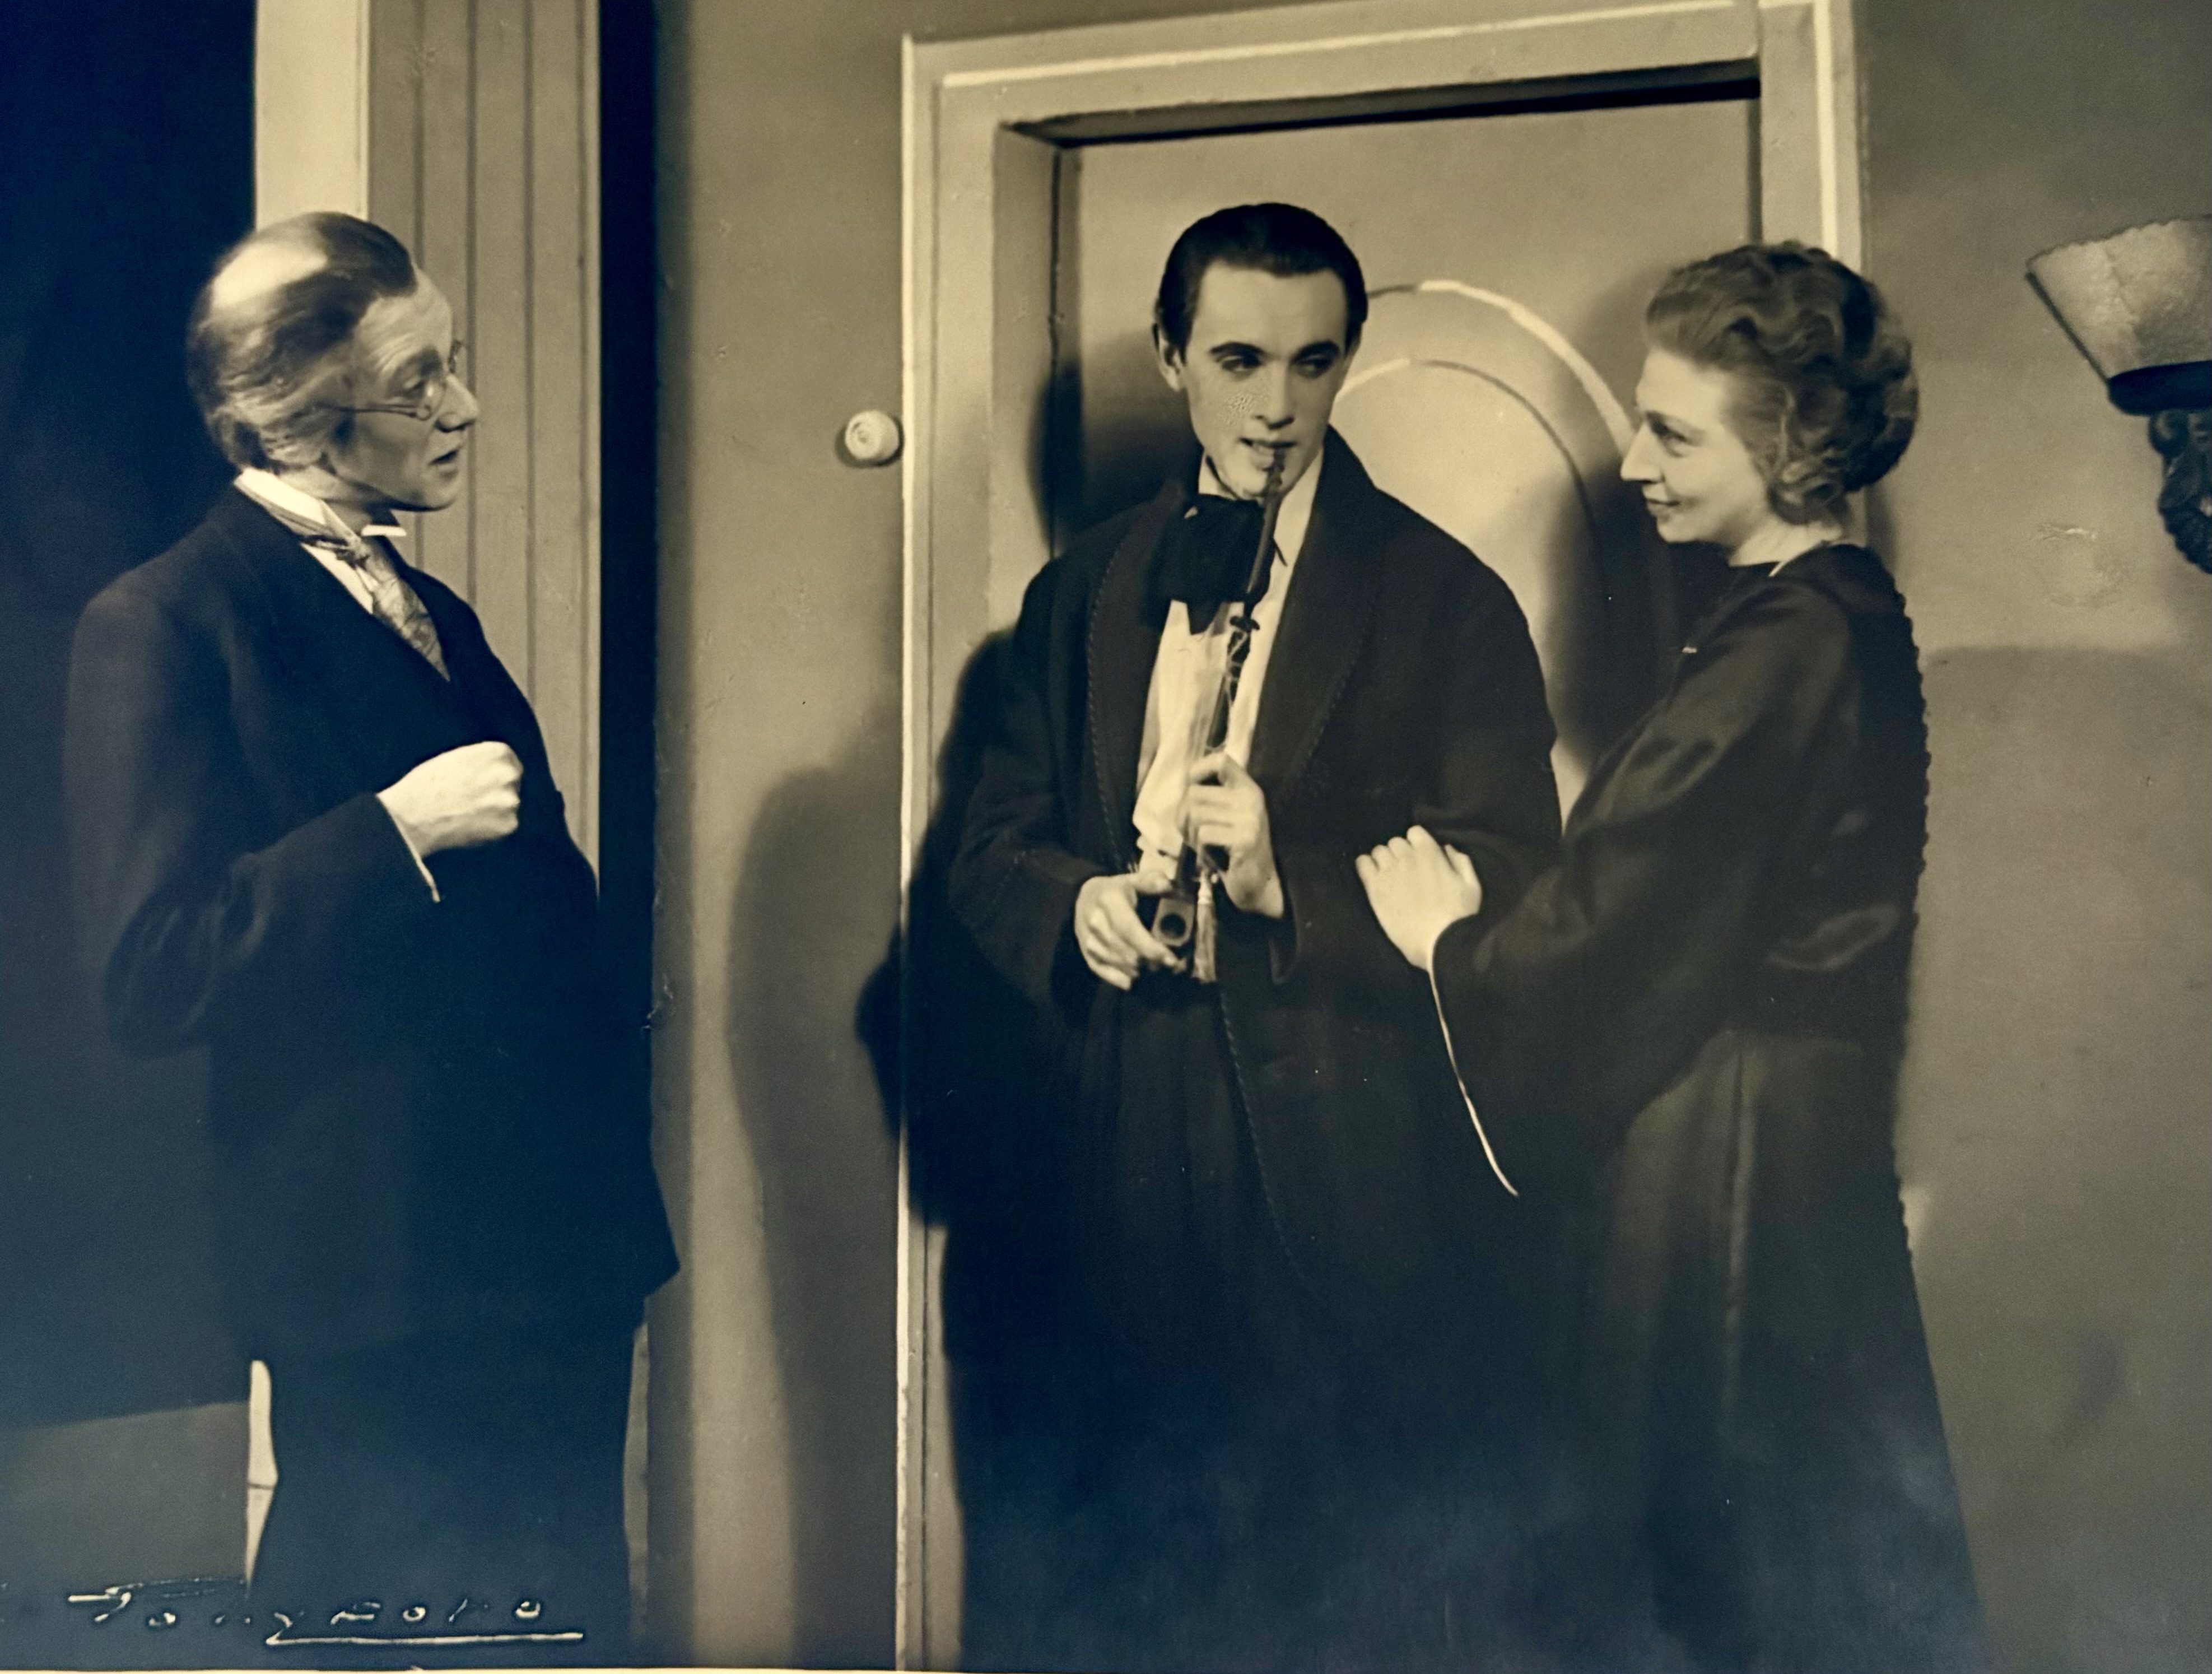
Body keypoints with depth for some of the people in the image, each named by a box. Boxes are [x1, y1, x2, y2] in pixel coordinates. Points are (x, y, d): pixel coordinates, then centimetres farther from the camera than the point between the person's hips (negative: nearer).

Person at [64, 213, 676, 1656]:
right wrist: (394, 829, -22)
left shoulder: (432, 613, 16)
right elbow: (149, 978, -16)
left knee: (566, 1627, 16)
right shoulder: (165, 626, -9)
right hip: (384, 1267, -8)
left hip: (555, 1249, 8)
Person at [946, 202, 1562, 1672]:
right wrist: (1076, 903, -8)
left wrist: (1292, 882, -20)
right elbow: (994, 844, 14)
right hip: (1122, 1162, 3)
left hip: (1350, 1179, -3)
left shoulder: (1446, 600, 1)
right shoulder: (1079, 594, 14)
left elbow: (1507, 889, -5)